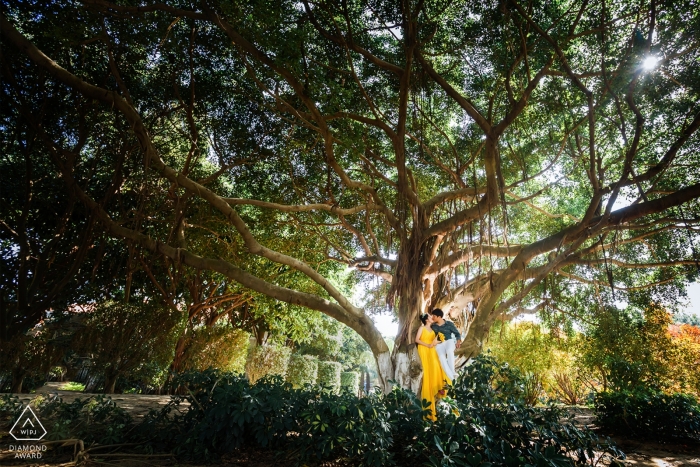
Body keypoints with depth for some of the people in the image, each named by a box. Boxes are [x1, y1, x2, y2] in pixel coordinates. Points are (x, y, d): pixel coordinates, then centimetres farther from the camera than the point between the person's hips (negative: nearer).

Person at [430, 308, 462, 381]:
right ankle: (451, 378, -30)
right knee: (441, 357, -30)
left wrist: (458, 341, -12)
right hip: (439, 344, 1)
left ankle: (453, 371, -31)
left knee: (449, 351, -38)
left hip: (449, 341, -1)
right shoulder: (433, 326, 12)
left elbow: (457, 334, 6)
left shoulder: (449, 324, 4)